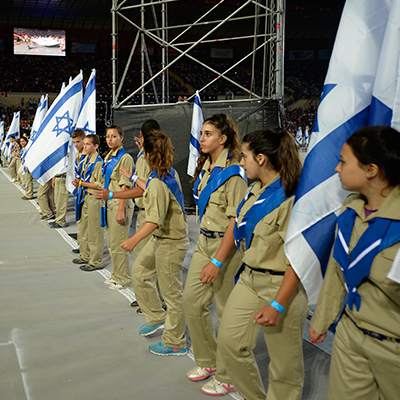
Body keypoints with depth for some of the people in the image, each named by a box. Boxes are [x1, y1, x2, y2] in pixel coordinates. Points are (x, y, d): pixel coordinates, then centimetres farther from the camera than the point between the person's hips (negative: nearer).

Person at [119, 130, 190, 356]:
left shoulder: (157, 183, -24)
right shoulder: (171, 174, 3)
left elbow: (155, 220, -31)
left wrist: (134, 240, -39)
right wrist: (135, 178, 38)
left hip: (171, 243, -10)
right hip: (162, 238, 10)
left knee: (171, 293, 2)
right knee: (139, 270, 22)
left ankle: (175, 344, 16)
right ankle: (157, 317, 33)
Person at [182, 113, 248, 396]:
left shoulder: (233, 173, -17)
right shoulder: (206, 167, 9)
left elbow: (235, 222, -20)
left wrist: (217, 261, -21)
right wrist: (204, 247, 16)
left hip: (227, 245, -9)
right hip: (204, 240, 9)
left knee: (227, 309, 1)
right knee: (192, 300, 11)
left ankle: (227, 377, 16)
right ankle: (207, 361, 29)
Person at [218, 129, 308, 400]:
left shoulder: (289, 197, -20)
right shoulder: (256, 190, 7)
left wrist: (277, 305, -25)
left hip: (281, 285, -9)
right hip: (249, 279, 9)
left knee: (284, 363, 5)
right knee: (230, 341, 10)